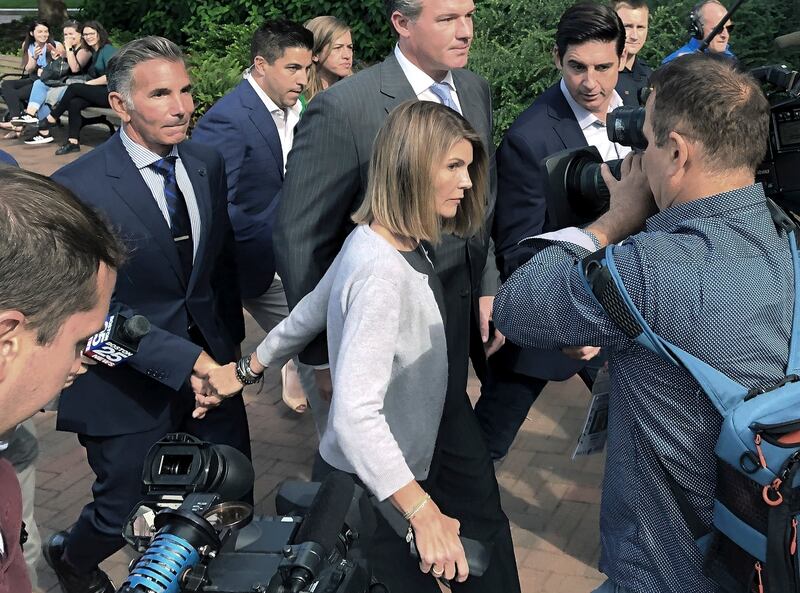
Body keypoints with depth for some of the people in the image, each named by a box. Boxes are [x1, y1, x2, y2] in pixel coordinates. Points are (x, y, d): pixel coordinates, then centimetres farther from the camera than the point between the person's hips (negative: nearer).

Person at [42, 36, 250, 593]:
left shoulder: (208, 163, 2)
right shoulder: (78, 188, -18)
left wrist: (228, 345, 6)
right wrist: (186, 361, -25)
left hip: (209, 362, 5)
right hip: (130, 384, -5)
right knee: (126, 513, 12)